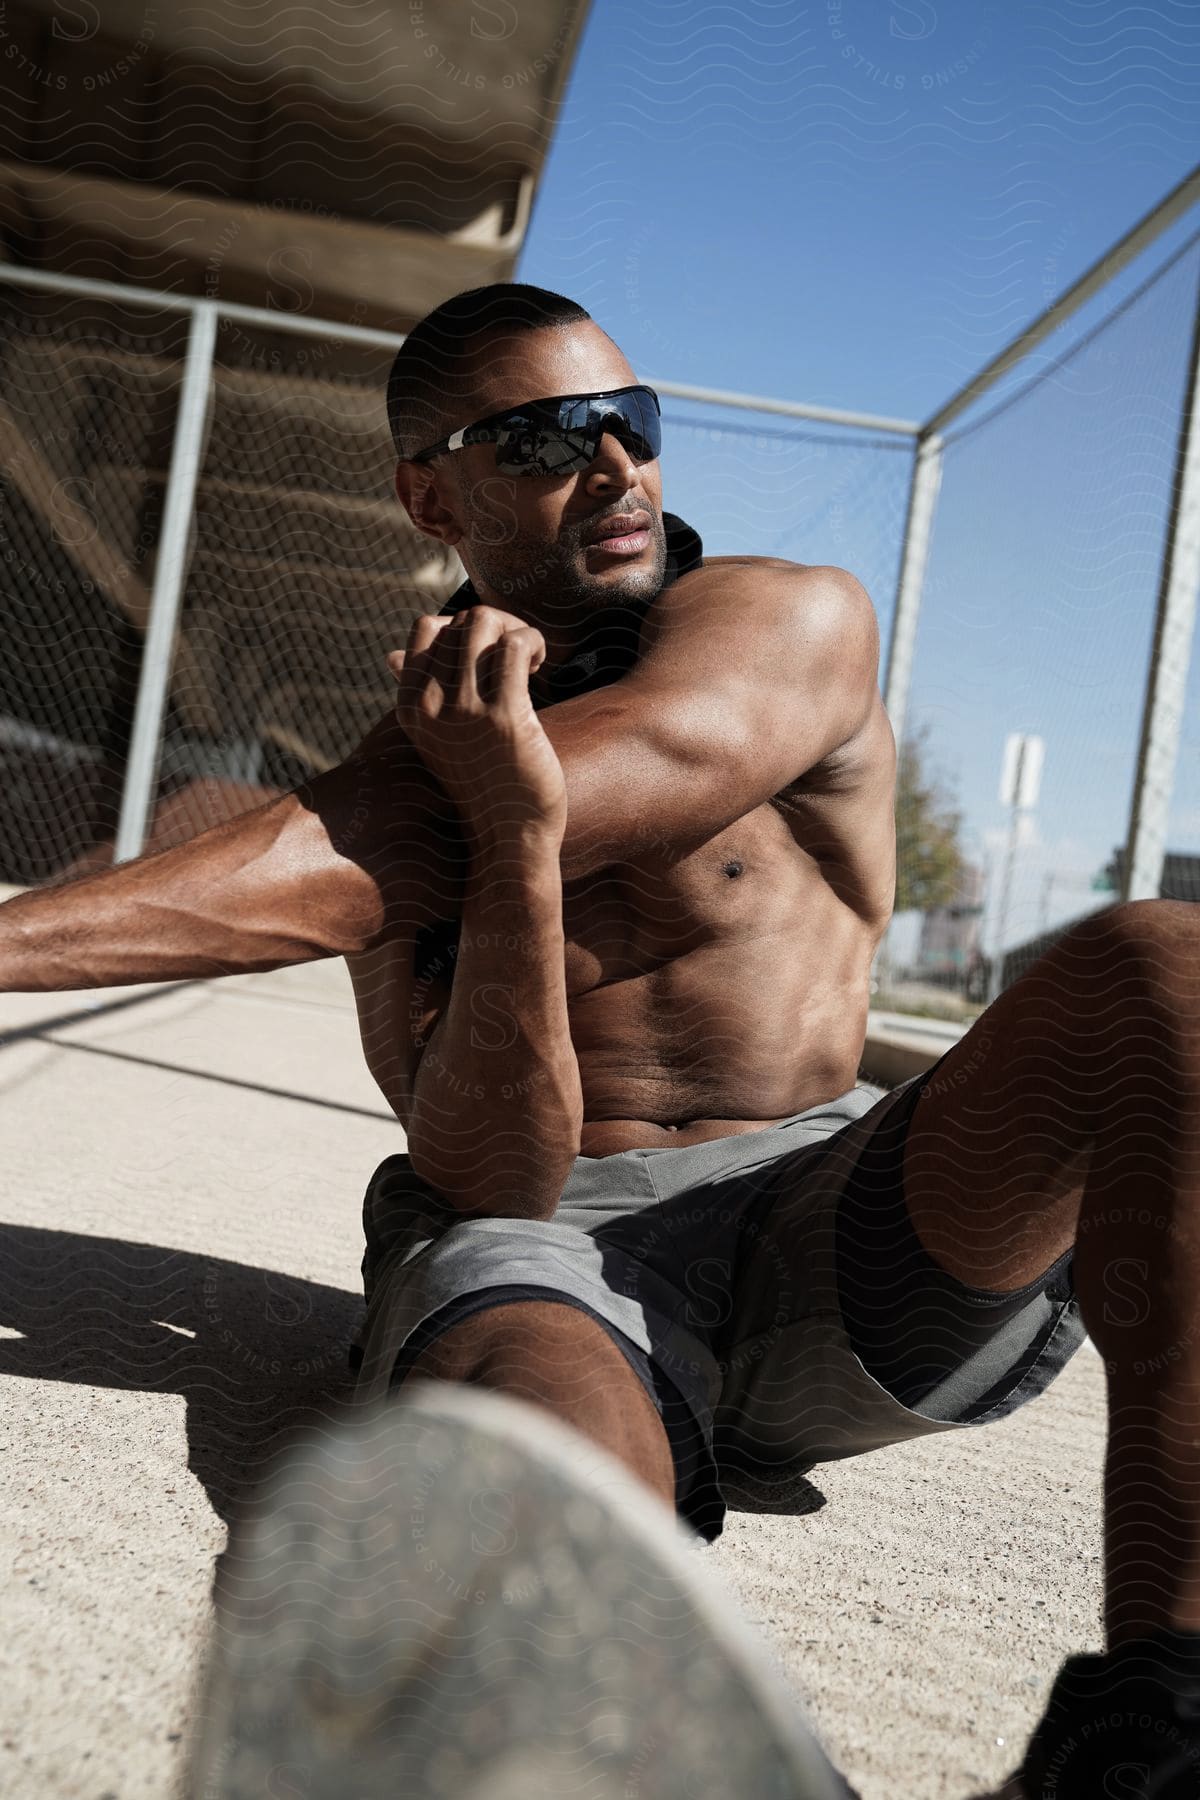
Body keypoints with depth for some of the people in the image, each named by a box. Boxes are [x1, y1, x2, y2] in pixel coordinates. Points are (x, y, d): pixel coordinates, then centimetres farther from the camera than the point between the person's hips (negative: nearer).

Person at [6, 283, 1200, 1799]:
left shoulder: (795, 624, -2)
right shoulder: (421, 762, 5)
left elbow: (345, 864, -16)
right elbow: (485, 1177, -9)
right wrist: (512, 847, -24)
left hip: (822, 1223, 1)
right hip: (547, 1236, 0)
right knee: (542, 1433, -37)